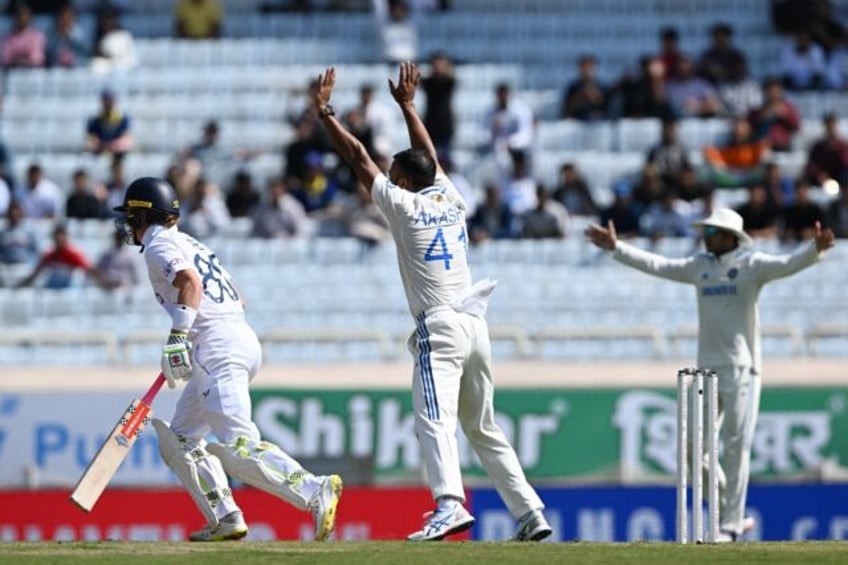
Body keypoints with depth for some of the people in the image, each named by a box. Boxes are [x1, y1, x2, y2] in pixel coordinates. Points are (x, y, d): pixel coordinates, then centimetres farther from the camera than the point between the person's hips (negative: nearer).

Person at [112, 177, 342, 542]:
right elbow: (236, 299, 29)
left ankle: (315, 492, -32)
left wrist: (178, 336, -26)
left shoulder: (159, 245, 0)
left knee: (237, 446, -20)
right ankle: (225, 521, 8)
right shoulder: (189, 244, 28)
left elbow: (190, 281, -20)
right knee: (178, 440, 17)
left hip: (219, 346, -10)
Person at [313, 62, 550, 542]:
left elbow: (358, 157, 1)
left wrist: (325, 112, 9)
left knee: (434, 420, -20)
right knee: (484, 428, 15)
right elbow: (430, 155, 30)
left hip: (440, 328, -7)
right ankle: (530, 512, 10)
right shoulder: (450, 198, 12)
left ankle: (451, 503, -40)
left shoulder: (404, 205, -3)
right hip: (476, 324, 7)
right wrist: (408, 106, 40)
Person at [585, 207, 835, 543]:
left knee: (736, 446, -6)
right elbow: (656, 265, 17)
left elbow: (788, 265, -20)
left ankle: (731, 525, -2)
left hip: (741, 368, -7)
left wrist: (815, 250, -38)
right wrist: (616, 248, 15)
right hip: (706, 368, 7)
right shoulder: (700, 266, 12)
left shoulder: (752, 265, -5)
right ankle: (731, 515, 15)